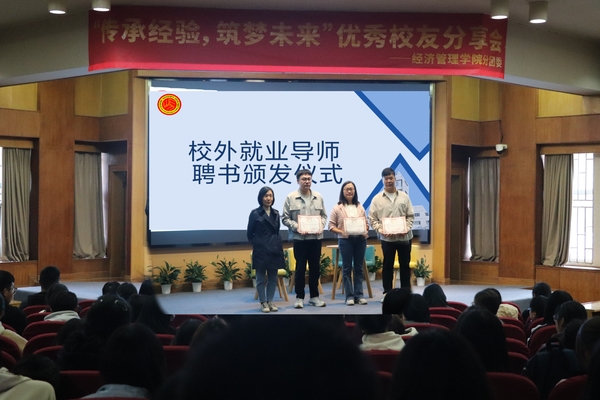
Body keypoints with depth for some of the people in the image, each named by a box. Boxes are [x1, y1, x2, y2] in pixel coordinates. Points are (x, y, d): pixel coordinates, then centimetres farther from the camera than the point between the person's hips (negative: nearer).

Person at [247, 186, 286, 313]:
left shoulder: (276, 213, 10)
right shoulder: (255, 213, -3)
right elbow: (249, 233, 3)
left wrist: (277, 244, 13)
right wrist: (256, 244, 7)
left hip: (275, 249, 4)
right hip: (261, 250, -4)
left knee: (273, 277, 7)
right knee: (261, 278, 1)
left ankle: (270, 301, 15)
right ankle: (263, 303, 7)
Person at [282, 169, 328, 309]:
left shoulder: (318, 197, 6)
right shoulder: (290, 198, -3)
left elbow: (324, 215, 11)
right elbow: (285, 218, -3)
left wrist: (321, 226, -6)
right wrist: (297, 227, -15)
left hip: (316, 237, 3)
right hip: (299, 238, -3)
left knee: (315, 268, 9)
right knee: (300, 268, 3)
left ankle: (314, 296, 19)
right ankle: (299, 297, 12)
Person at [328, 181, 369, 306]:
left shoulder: (360, 206, 11)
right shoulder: (338, 207, -1)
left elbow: (366, 222, 14)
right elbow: (331, 225, -2)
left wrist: (365, 230, -6)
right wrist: (342, 232, -17)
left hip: (360, 239, 3)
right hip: (345, 240, -3)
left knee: (359, 267, 7)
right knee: (347, 268, 1)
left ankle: (359, 295, 12)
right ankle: (349, 296, 5)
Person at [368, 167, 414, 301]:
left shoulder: (404, 196, 6)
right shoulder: (377, 199, 2)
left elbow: (410, 216, 6)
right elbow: (372, 219, 0)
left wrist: (407, 228, -9)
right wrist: (381, 230, -14)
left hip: (404, 237, 1)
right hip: (387, 238, -1)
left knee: (405, 265, 8)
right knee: (387, 265, 5)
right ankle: (387, 293, 13)